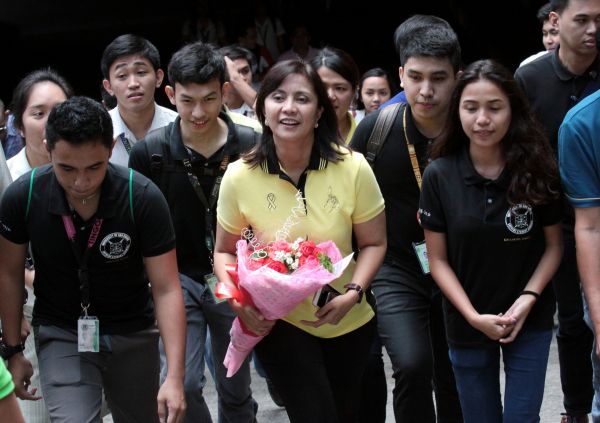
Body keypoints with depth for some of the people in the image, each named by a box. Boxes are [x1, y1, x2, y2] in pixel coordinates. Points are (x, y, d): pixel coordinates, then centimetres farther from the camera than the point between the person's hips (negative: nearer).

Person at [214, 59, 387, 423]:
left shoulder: (353, 168, -16)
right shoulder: (240, 177, -15)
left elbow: (374, 243, -4)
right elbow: (225, 252, 0)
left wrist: (352, 293, -21)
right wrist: (239, 301, -18)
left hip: (349, 323, 2)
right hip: (277, 322, -2)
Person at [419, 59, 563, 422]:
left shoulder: (537, 170, -8)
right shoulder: (439, 175, -9)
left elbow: (554, 245, 1)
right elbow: (438, 259, -5)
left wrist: (528, 298, -14)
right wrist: (473, 316, -14)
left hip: (530, 323, 0)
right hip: (467, 324, 0)